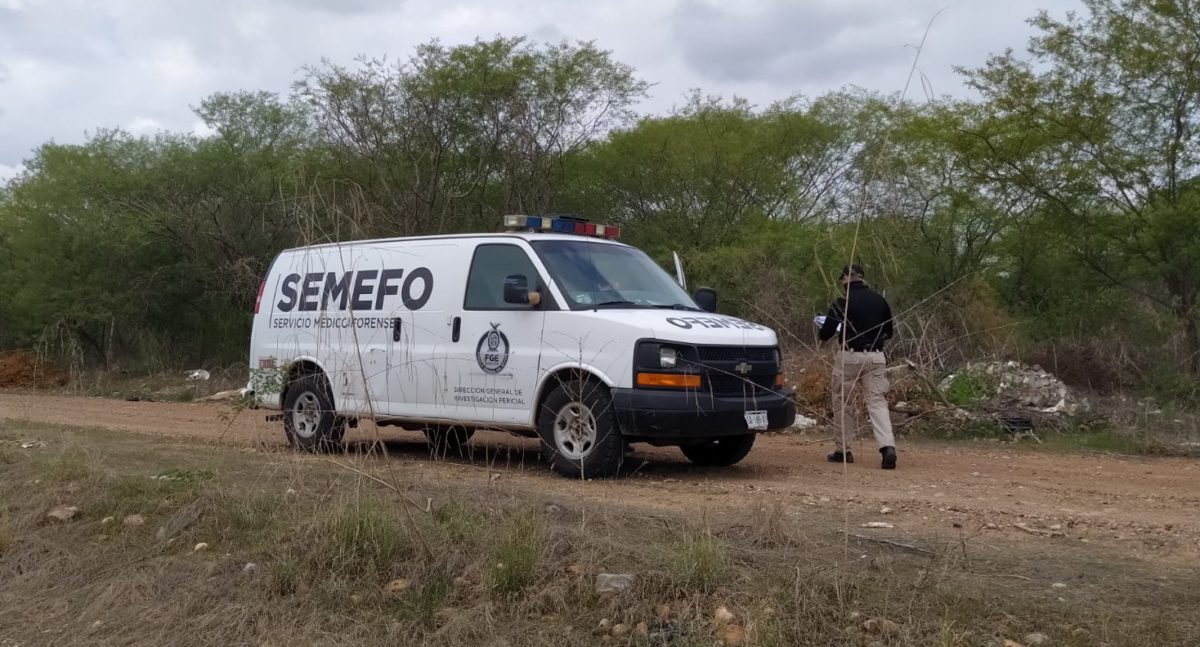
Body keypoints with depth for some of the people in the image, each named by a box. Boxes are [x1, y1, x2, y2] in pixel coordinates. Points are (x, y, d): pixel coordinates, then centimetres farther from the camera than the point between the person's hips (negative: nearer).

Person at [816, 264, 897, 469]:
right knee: (877, 402, 0)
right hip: (875, 357, 3)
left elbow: (825, 334, -4)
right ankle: (888, 446, -19)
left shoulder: (843, 302, -7)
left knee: (842, 403, 11)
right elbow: (888, 332, 17)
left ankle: (842, 450, 15)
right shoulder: (880, 300, 8)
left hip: (850, 356, -3)